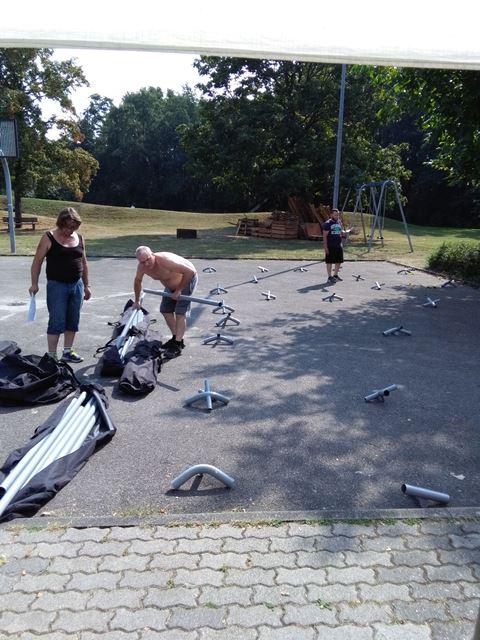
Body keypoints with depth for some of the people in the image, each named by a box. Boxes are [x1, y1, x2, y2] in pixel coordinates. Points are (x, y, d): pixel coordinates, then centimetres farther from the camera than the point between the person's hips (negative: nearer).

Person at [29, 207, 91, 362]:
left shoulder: (79, 238, 8)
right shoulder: (49, 238, -6)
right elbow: (37, 261, -4)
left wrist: (86, 285, 15)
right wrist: (34, 283, -10)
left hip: (77, 285, 5)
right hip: (57, 286, -5)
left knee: (73, 321, 10)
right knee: (56, 322, -4)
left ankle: (67, 352, 24)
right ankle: (51, 356, 5)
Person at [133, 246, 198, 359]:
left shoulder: (165, 261, -39)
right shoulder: (142, 267, -16)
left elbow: (190, 271, -38)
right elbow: (138, 281, 7)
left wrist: (178, 290, -29)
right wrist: (137, 301, 16)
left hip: (188, 279, -8)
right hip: (171, 285, 8)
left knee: (180, 312, -14)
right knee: (165, 310, 10)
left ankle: (177, 346, -11)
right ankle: (176, 338, 24)